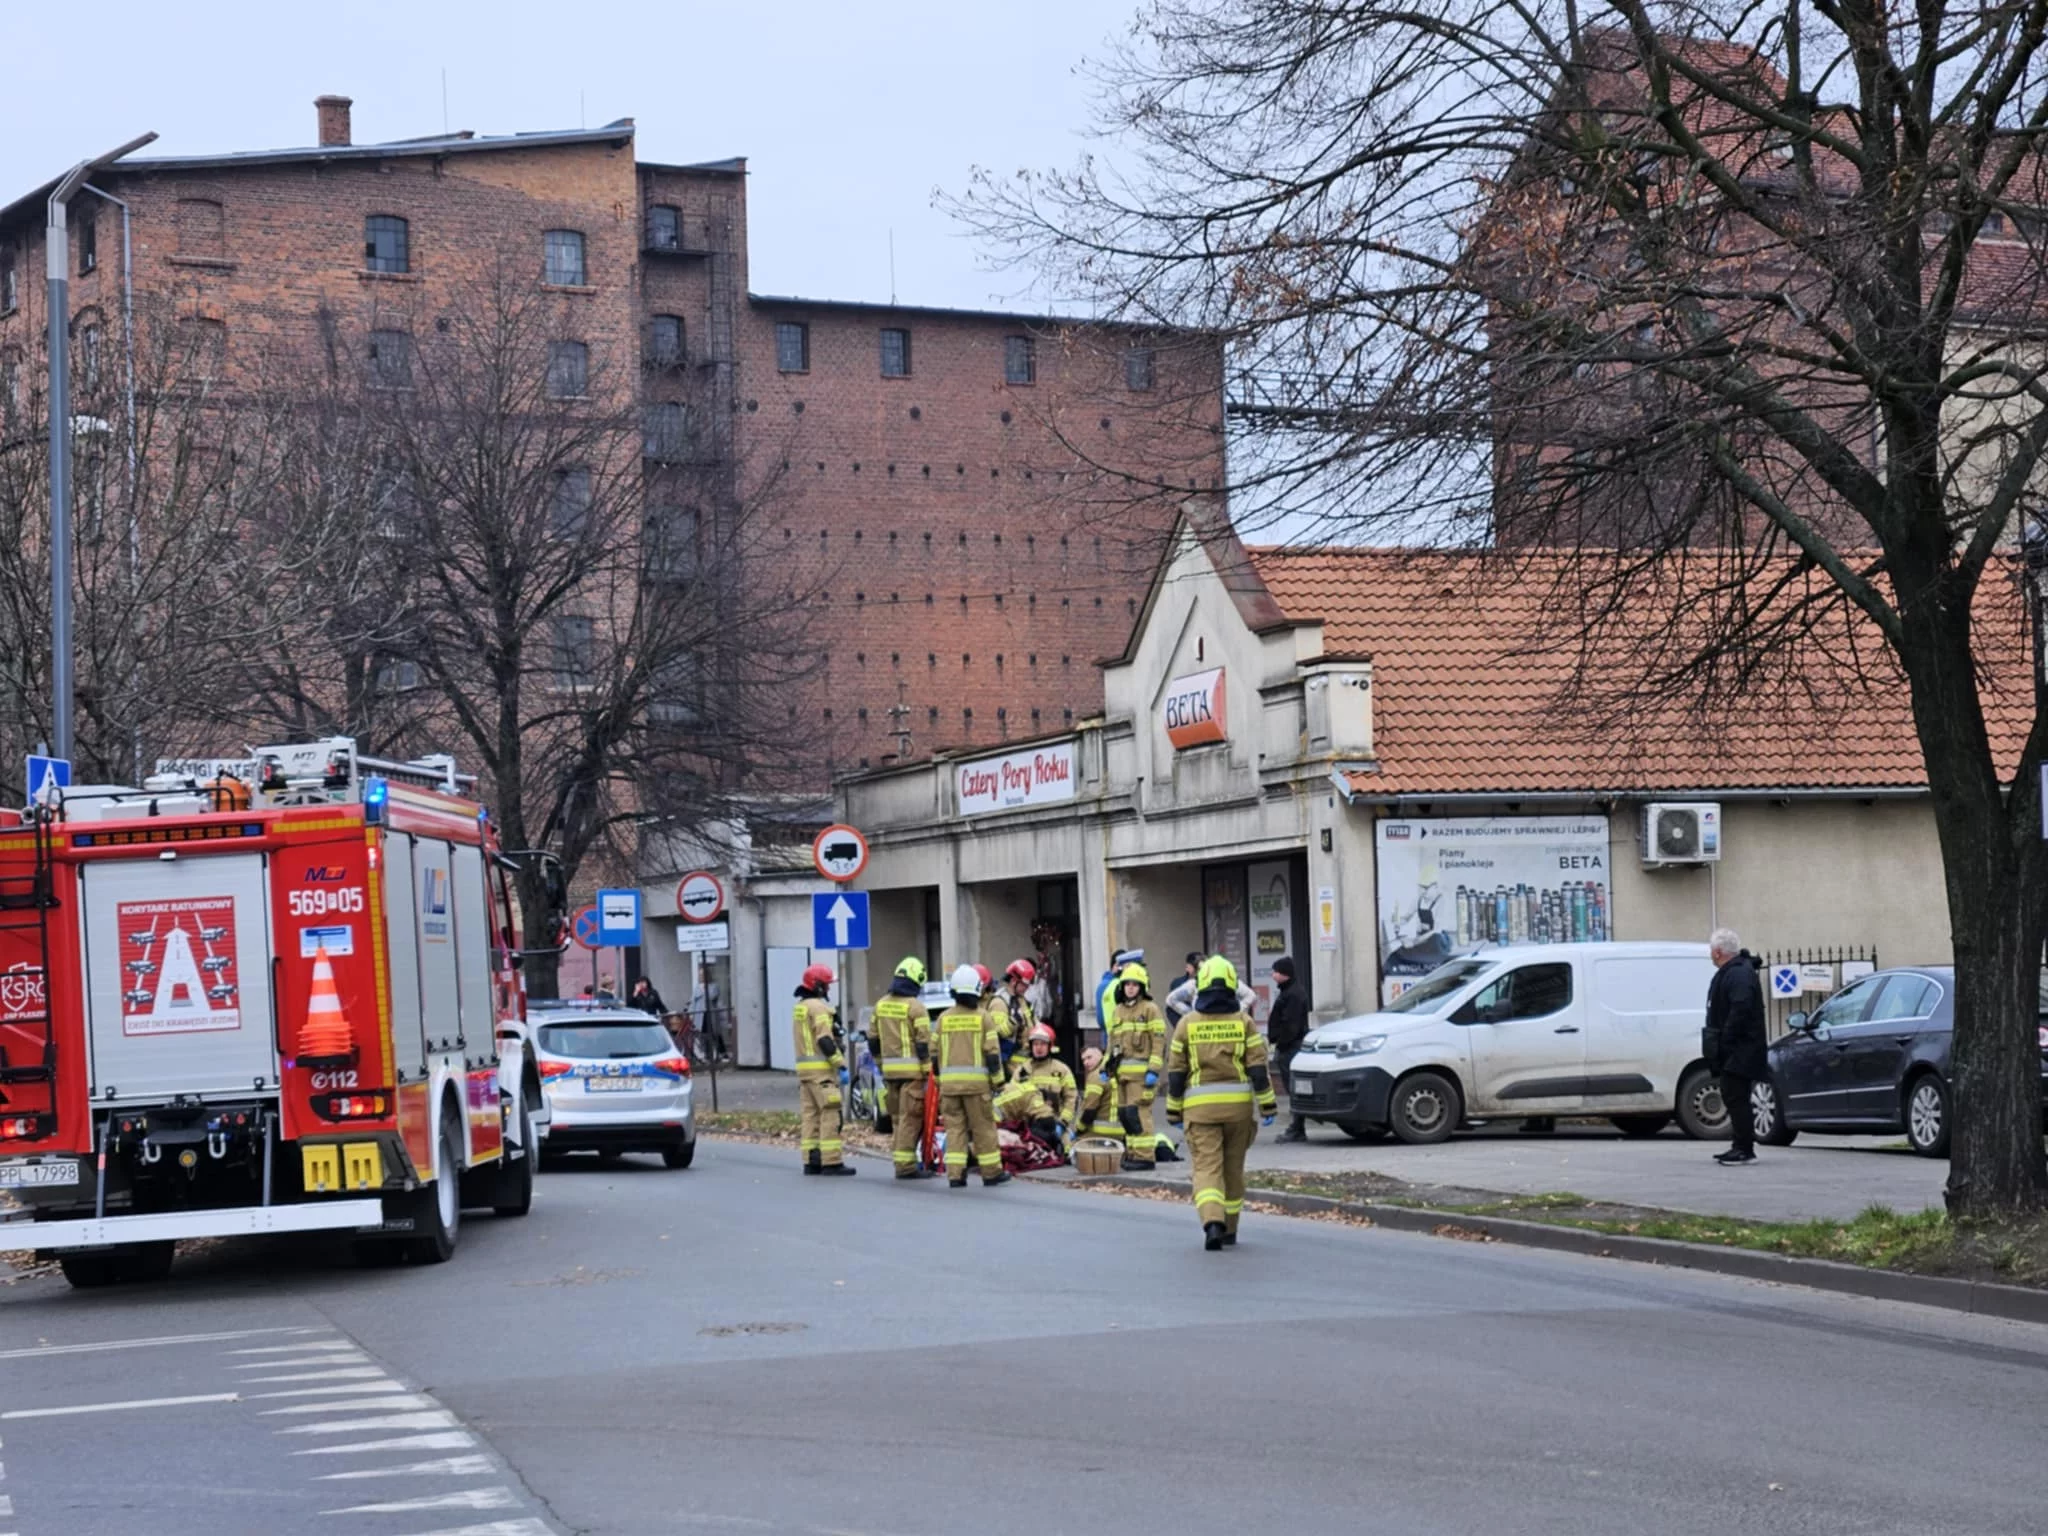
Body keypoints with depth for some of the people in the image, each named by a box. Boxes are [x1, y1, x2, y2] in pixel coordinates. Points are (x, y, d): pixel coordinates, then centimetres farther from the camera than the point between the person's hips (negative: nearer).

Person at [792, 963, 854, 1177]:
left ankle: (811, 1161, 10)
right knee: (829, 1114, -9)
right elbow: (825, 1040, -19)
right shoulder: (818, 1007, -12)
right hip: (822, 1068, -10)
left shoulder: (799, 1007, 18)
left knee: (809, 1114, 9)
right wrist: (841, 1065, -18)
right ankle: (832, 1161, -12)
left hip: (803, 1068, 10)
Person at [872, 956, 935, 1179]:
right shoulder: (915, 1007, -11)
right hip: (912, 1070, -7)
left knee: (897, 1117, 14)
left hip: (890, 1069, 7)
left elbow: (874, 1039, 17)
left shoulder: (881, 1004, 11)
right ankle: (906, 1166, -6)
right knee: (910, 1118, -5)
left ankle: (901, 1161, 17)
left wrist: (880, 1065, 25)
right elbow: (924, 1043, -13)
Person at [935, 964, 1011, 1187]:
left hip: (949, 1081, 3)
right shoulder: (983, 1016, -2)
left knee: (954, 1127, 6)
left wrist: (939, 1081, 18)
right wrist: (997, 1081, 3)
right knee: (983, 1127, 4)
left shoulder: (944, 1018, 8)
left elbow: (935, 1051, 10)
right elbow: (992, 1052, -3)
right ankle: (991, 1172, 11)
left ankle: (955, 1174, 0)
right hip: (976, 1080, -3)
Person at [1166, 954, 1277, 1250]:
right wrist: (1268, 1106, 2)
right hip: (1238, 1104, 1)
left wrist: (1174, 1110, 10)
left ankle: (1213, 1222, -26)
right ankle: (1229, 1230, 22)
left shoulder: (1187, 1024, 1)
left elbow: (1176, 1073, 3)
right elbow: (1258, 1068, -3)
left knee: (1206, 1167, -4)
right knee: (1233, 1168, 13)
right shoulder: (1243, 1022, 1)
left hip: (1200, 1105, -1)